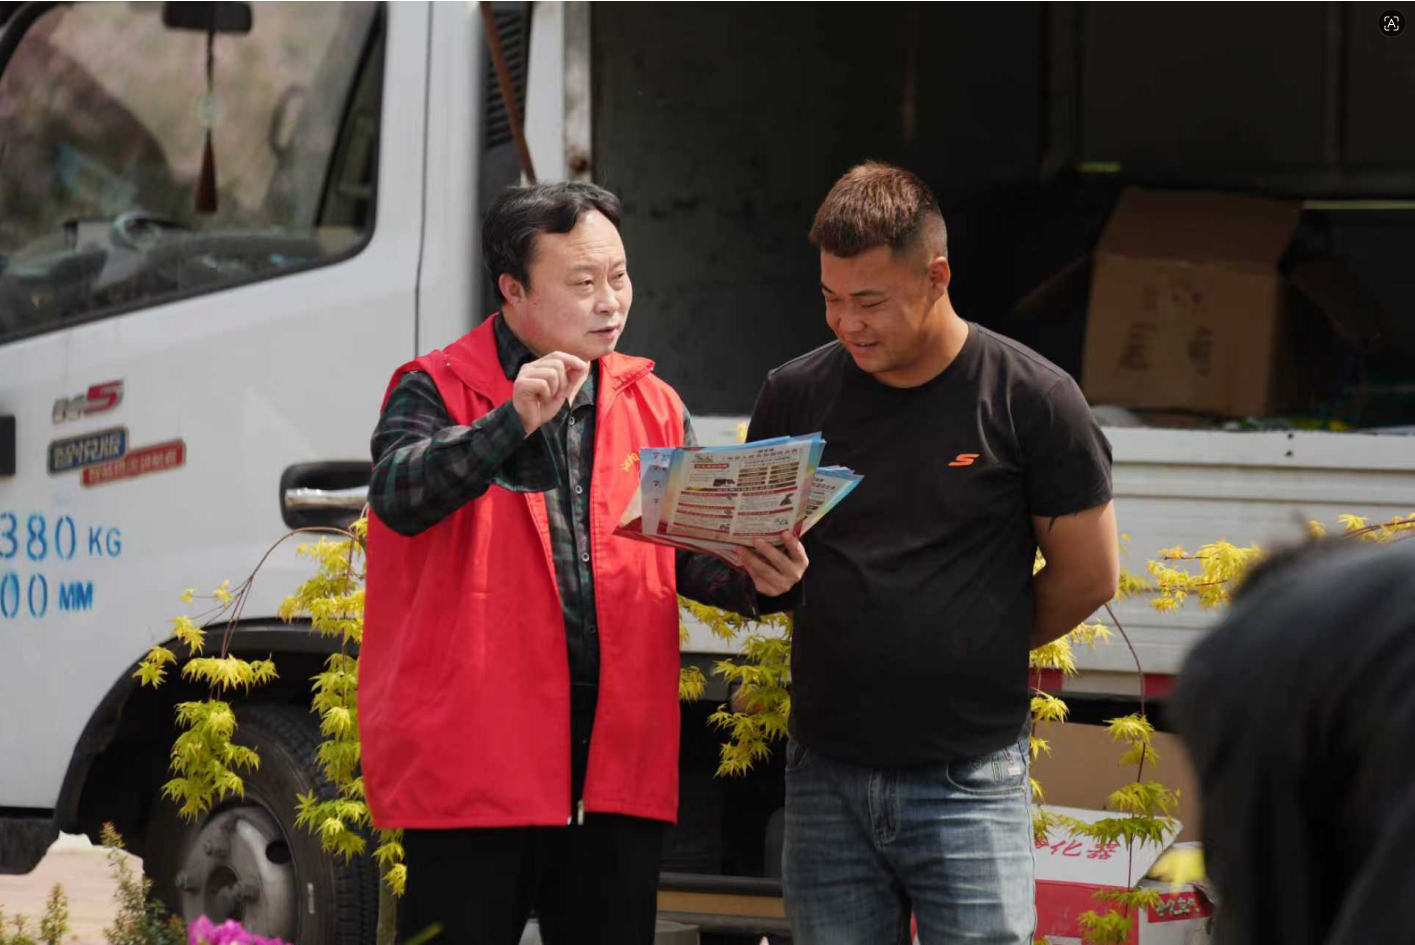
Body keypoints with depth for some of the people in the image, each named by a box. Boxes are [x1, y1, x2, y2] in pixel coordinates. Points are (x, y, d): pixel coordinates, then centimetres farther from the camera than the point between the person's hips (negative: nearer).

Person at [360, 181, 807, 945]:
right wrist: (512, 422, -28)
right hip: (476, 757, -4)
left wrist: (753, 580, -4)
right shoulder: (438, 391, 0)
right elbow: (398, 496, -17)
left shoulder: (653, 406, 15)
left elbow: (687, 556, 18)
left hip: (617, 759, 4)